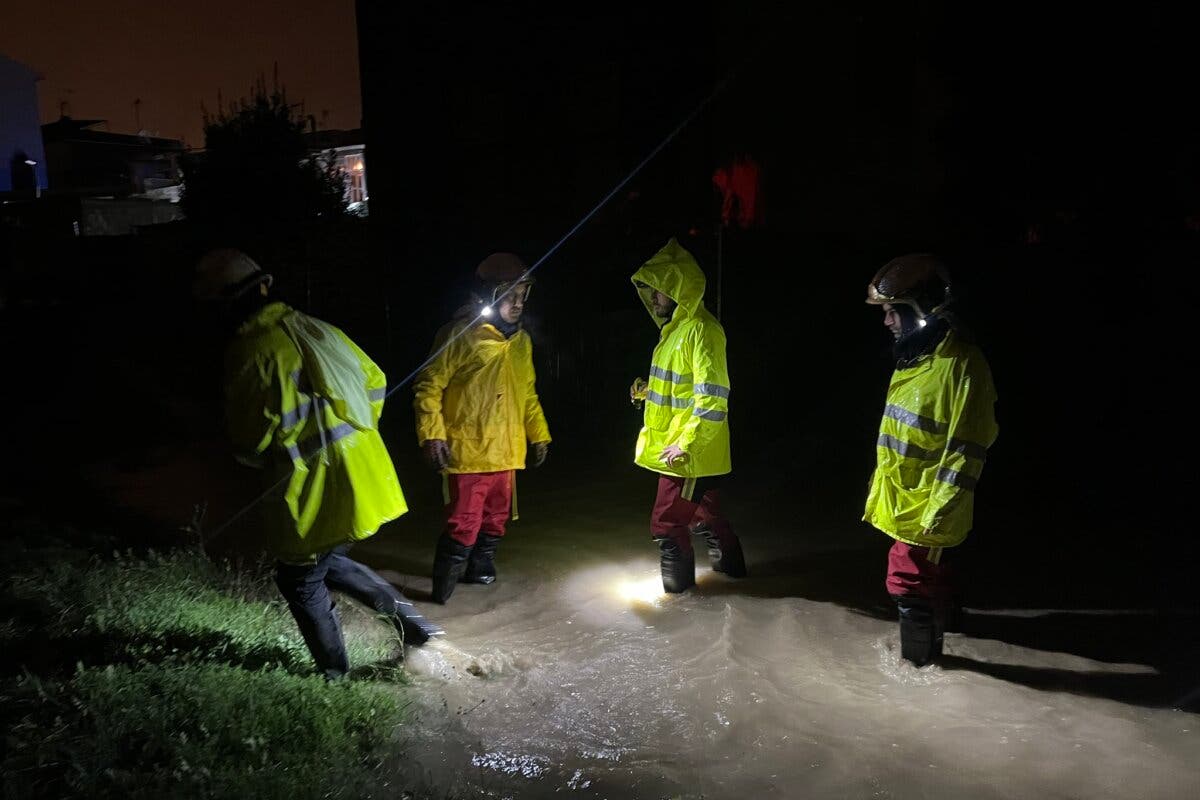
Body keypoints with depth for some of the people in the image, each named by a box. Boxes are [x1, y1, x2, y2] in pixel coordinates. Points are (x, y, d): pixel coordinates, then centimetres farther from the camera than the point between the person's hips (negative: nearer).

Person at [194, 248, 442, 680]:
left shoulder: (251, 352, -17)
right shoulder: (316, 328, 7)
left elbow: (252, 442, -18)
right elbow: (374, 381, 15)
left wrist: (270, 461, 5)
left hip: (317, 491, -8)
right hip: (364, 475, 8)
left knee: (301, 580, 15)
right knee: (328, 562, 27)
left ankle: (336, 675, 27)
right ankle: (411, 620, 22)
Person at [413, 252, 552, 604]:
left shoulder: (521, 340, 12)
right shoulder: (461, 334, -10)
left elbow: (528, 393, 22)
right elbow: (428, 386, -9)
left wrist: (538, 433, 18)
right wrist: (432, 435, -17)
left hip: (506, 452, 7)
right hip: (467, 452, -7)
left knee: (495, 519, 16)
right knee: (464, 523, -8)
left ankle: (479, 570, 35)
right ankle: (443, 591, 6)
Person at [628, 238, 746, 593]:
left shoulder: (701, 329, -17)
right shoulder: (675, 327, 13)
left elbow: (710, 397, -22)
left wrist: (684, 444, -24)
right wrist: (649, 391, 6)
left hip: (689, 453, -10)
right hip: (676, 447, 10)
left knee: (668, 522, -1)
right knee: (705, 516, 21)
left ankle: (675, 587, 12)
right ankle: (730, 565, 37)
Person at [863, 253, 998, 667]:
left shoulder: (962, 364, -25)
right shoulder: (916, 353, 5)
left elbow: (966, 451, -24)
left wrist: (938, 512, -23)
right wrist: (882, 481, 19)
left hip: (926, 503, -9)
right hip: (903, 494, 9)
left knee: (908, 579, -1)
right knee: (932, 568, 28)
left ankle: (919, 658, 17)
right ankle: (941, 616, 50)